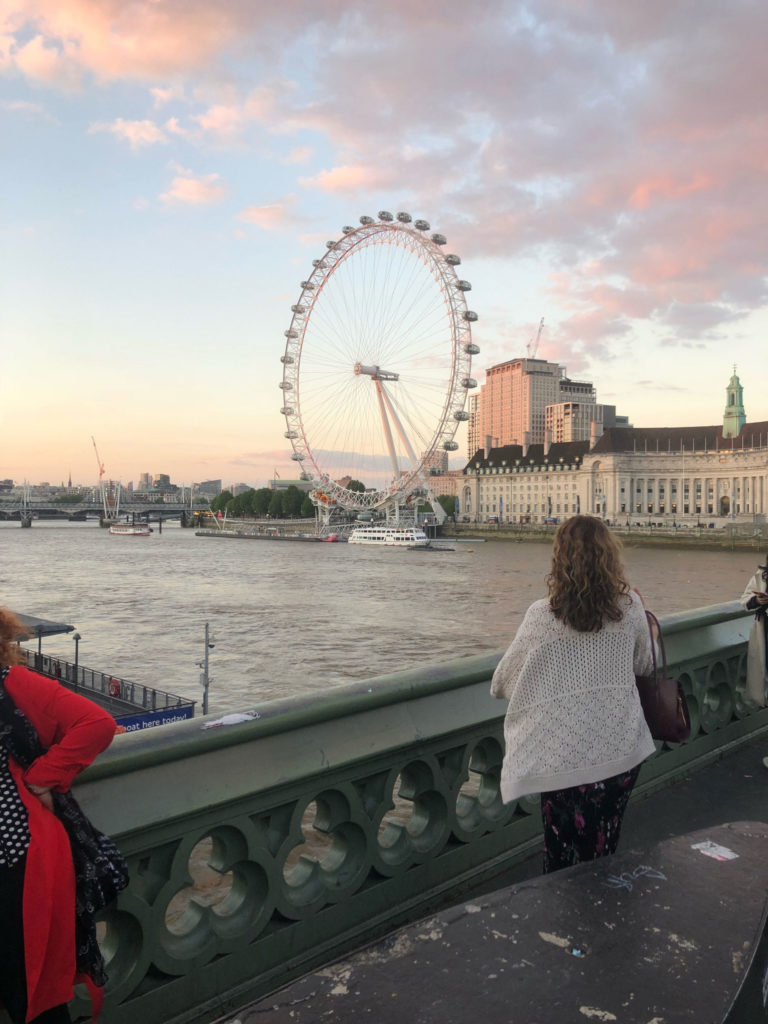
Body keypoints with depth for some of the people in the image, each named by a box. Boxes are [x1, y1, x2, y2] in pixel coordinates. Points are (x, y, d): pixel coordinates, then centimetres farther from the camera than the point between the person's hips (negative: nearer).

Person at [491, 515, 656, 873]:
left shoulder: (541, 616, -14)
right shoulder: (630, 606, -7)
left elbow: (501, 685, -3)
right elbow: (644, 667, 10)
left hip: (564, 759, -2)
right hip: (622, 753, 3)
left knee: (562, 857, 17)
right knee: (601, 855, 21)